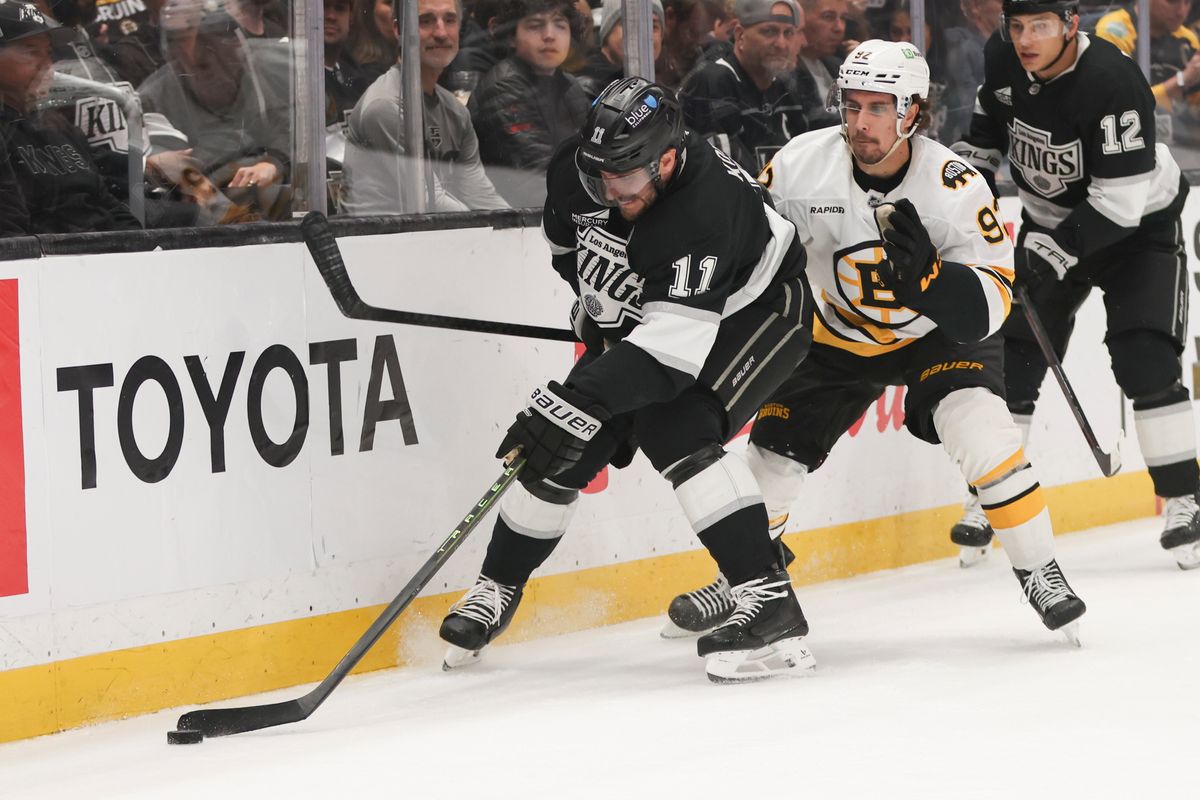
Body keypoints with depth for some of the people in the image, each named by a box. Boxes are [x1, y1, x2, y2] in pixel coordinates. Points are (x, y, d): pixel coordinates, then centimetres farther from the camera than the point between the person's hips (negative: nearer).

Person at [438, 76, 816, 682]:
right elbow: (567, 242, 8)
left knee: (674, 431, -30)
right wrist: (597, 312, 11)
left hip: (751, 311, -7)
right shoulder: (580, 168, -18)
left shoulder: (706, 211, -40)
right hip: (636, 318, 7)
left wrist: (579, 402, -47)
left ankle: (768, 602, -32)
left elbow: (672, 344, -43)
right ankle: (497, 590, 24)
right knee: (563, 449, 1)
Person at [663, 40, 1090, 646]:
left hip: (940, 332, -3)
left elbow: (992, 301, -28)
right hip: (838, 337, 3)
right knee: (775, 452, 0)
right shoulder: (801, 165, -22)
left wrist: (925, 273, -45)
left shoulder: (954, 186, -28)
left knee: (979, 428, -27)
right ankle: (738, 581, 26)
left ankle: (1039, 573, -13)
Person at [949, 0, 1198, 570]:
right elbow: (985, 135, 10)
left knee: (1145, 359, -18)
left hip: (1137, 224, -6)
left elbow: (1121, 197, -32)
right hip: (1050, 221, 6)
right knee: (1015, 353, 0)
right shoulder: (1004, 63, -11)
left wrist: (1057, 251, -35)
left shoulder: (1112, 80, -31)